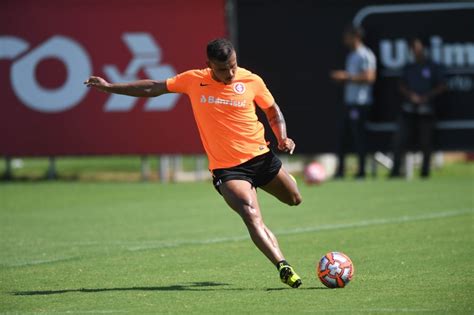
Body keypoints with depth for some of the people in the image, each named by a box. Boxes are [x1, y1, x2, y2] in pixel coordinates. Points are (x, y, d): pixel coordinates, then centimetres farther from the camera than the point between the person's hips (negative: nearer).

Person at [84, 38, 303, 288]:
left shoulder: (252, 81, -4)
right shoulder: (193, 80, -4)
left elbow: (273, 111, 13)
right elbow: (152, 88, 9)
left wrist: (282, 138, -6)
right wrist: (109, 87, 12)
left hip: (260, 157, 2)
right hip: (226, 167, -2)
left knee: (294, 200, 18)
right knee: (252, 217, -25)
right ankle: (283, 267, -32)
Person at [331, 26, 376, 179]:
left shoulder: (365, 55, -10)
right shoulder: (351, 56, 19)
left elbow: (369, 77, -18)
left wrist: (347, 77, -16)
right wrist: (340, 77, 7)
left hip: (360, 102, -9)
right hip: (349, 101, 9)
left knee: (359, 135, -7)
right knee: (343, 134, 7)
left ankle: (362, 170, -2)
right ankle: (340, 169, 10)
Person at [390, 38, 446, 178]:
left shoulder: (433, 67, 6)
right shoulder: (408, 68, 16)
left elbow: (442, 87, 4)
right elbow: (402, 86, 14)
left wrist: (427, 96, -10)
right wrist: (411, 95, -5)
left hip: (426, 109, -3)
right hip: (408, 109, 3)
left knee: (426, 143, -2)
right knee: (400, 140, -7)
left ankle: (425, 171, 7)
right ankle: (395, 170, -5)